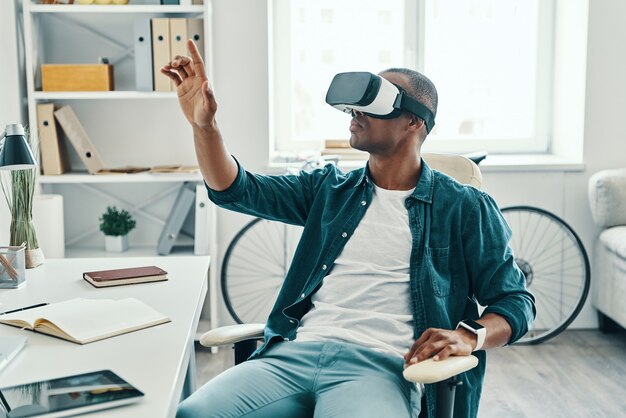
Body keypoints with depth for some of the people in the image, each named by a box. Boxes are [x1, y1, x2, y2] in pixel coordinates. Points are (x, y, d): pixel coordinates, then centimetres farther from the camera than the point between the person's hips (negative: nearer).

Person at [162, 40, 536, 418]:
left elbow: (516, 301, 8)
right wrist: (204, 124, -3)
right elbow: (237, 189, 13)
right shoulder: (330, 188, 20)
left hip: (383, 366, -4)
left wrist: (469, 337, -13)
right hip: (294, 353, 5)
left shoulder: (465, 208, 9)